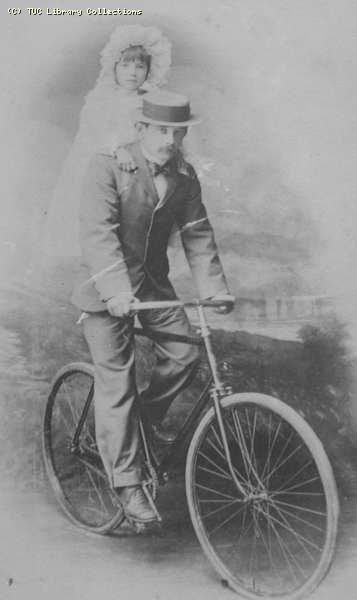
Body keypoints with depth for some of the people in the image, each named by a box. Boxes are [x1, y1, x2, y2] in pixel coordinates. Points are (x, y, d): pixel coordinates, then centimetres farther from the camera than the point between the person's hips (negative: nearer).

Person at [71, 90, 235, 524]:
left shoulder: (184, 175, 2)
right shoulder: (108, 166, -16)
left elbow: (197, 233, 5)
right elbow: (97, 231, -25)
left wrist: (214, 287, -5)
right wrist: (116, 289, -36)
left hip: (153, 281, 6)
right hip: (107, 290, -5)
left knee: (184, 355, -4)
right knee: (116, 383, -3)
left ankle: (146, 420, 25)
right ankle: (127, 483, 7)